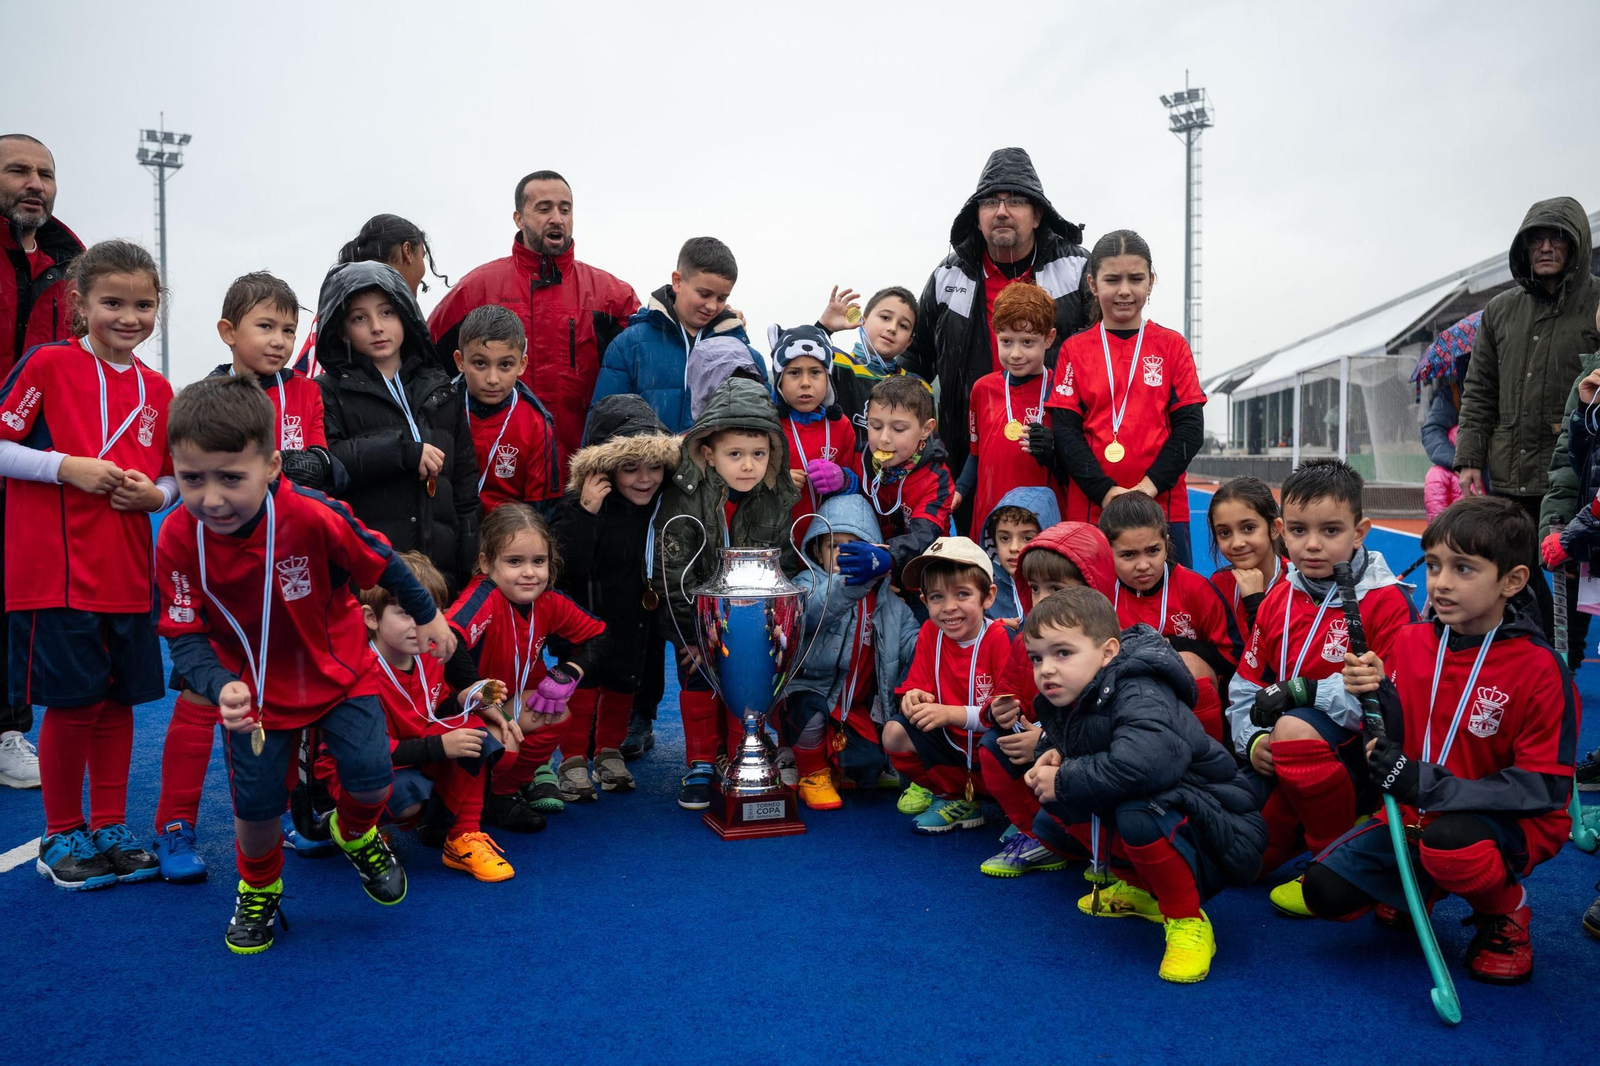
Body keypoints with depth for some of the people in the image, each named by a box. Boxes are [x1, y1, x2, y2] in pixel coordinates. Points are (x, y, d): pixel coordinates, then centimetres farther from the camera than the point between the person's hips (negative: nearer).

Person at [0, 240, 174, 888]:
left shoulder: (158, 390, 9)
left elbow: (173, 475, 18)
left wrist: (154, 493, -3)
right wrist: (69, 466, -16)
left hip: (127, 573, 5)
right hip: (55, 570, -5)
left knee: (120, 700, 10)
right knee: (73, 703, 1)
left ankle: (110, 829, 25)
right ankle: (63, 836, 21)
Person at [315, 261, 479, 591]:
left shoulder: (439, 388, 17)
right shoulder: (329, 392, 5)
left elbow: (465, 480, 16)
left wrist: (473, 563, 10)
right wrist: (402, 450, -15)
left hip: (439, 564, 4)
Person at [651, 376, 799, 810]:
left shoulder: (777, 502, -11)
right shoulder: (684, 497, -20)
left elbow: (781, 570, -2)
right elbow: (673, 573, -18)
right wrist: (691, 634, -18)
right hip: (696, 612, -2)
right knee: (697, 679, -1)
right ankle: (701, 765, 13)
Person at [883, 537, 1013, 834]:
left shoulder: (1002, 639, -20)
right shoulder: (929, 634, -2)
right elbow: (918, 685, 4)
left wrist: (953, 713, -31)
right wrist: (914, 697, -21)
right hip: (951, 744, 5)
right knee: (894, 734, -15)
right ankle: (956, 800, 3)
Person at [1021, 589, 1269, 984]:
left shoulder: (1141, 697, -27)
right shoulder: (1066, 700, 0)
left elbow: (1141, 762, -47)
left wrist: (1064, 781, -30)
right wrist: (1054, 758, -4)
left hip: (1219, 837, -9)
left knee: (1136, 815, -38)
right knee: (1052, 816, 2)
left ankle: (1187, 922, -12)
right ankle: (1140, 889, 17)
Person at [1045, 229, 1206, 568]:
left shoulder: (1172, 345, 7)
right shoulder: (1074, 350, 5)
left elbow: (1190, 426, 1)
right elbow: (1065, 431, -1)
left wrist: (1150, 484, -13)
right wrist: (1106, 490, -13)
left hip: (1164, 504, 1)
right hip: (1089, 505, 0)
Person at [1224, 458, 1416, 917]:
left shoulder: (1387, 601, -11)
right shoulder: (1277, 600, 8)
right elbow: (1246, 686, 10)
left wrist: (1305, 692, -23)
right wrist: (1253, 740, -9)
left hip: (1357, 755, -5)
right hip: (1280, 761, 6)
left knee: (1295, 729, -38)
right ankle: (1306, 826, 23)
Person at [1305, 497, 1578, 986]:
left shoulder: (1540, 669, -16)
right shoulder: (1409, 642, -3)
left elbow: (1543, 787, -17)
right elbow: (1394, 741, 1)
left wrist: (1429, 786, -27)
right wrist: (1375, 697, -21)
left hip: (1515, 823, -4)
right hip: (1416, 814, 5)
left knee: (1449, 840, -38)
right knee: (1327, 890, -13)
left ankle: (1506, 913, -2)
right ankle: (1420, 888, 20)